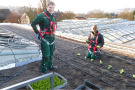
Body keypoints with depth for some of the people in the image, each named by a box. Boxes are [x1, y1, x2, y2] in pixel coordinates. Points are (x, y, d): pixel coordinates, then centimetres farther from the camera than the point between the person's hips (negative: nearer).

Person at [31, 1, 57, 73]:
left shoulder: (53, 16, 8)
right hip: (45, 38, -7)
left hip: (52, 38, 7)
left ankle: (49, 66, 35)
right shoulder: (42, 15, -14)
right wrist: (38, 33, -9)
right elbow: (33, 24, -10)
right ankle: (43, 70, 13)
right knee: (46, 55, -5)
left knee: (51, 54, 17)